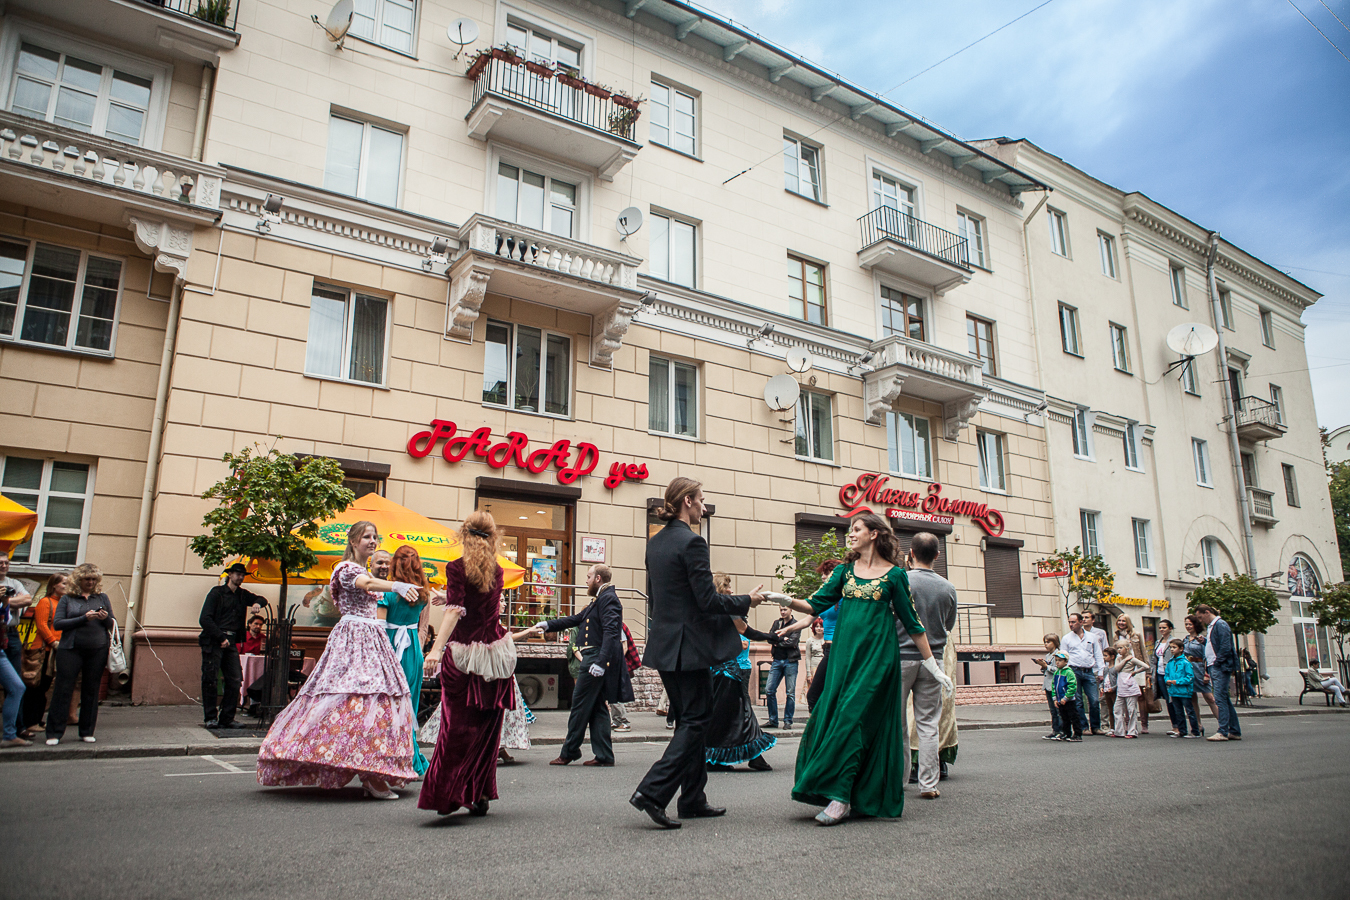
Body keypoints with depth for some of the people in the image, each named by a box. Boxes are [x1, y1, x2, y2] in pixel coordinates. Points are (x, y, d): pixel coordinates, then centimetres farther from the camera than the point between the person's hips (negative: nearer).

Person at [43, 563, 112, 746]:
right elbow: (57, 623, -4)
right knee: (63, 689, -3)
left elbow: (112, 625, 14)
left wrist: (106, 618, -9)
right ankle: (54, 733, 4)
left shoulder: (102, 598, 13)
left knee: (91, 690, 5)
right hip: (71, 649, -2)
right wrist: (83, 618, -14)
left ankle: (87, 732, 12)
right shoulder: (67, 599, 6)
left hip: (98, 650, 2)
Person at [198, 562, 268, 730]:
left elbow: (261, 599, 30)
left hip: (231, 643, 5)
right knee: (210, 680, -4)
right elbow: (204, 619, -7)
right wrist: (221, 638, -14)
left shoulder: (242, 595, 16)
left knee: (235, 680, -2)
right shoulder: (217, 592, -1)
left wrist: (257, 603, 3)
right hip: (213, 641, -5)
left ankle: (227, 718, 4)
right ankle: (211, 718, 5)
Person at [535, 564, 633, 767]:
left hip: (597, 657, -10)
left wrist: (601, 662, -29)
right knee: (597, 707, 10)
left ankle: (569, 752, 8)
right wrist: (548, 625, 27)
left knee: (580, 704, -2)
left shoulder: (608, 598, -13)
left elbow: (611, 632, -23)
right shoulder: (599, 600, 20)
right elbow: (577, 619, 28)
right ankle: (604, 756, 13)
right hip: (592, 657, 10)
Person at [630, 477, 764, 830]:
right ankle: (652, 791, -9)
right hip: (689, 645, -9)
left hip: (665, 643, 9)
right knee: (696, 721, -1)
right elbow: (707, 600, -17)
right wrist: (747, 601, -4)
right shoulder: (692, 541, -15)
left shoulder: (655, 542, 11)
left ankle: (693, 800, 21)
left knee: (689, 720, 16)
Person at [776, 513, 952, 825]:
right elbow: (816, 605, 6)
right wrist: (787, 601, -12)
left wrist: (933, 665, 4)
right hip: (845, 653, 5)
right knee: (831, 715, -1)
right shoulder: (845, 571, 12)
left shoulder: (895, 574, 1)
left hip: (878, 655, -4)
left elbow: (912, 623, 4)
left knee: (853, 718, -12)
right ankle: (843, 796, 10)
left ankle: (841, 797, -10)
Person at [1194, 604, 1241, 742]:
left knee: (1220, 698, -10)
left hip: (1221, 667, -10)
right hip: (1213, 667, 10)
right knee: (1225, 699, 11)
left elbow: (1225, 647, -18)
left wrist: (1216, 663, -16)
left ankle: (1223, 732, -10)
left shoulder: (1220, 625, -11)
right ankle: (1235, 731, 17)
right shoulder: (1210, 627, 17)